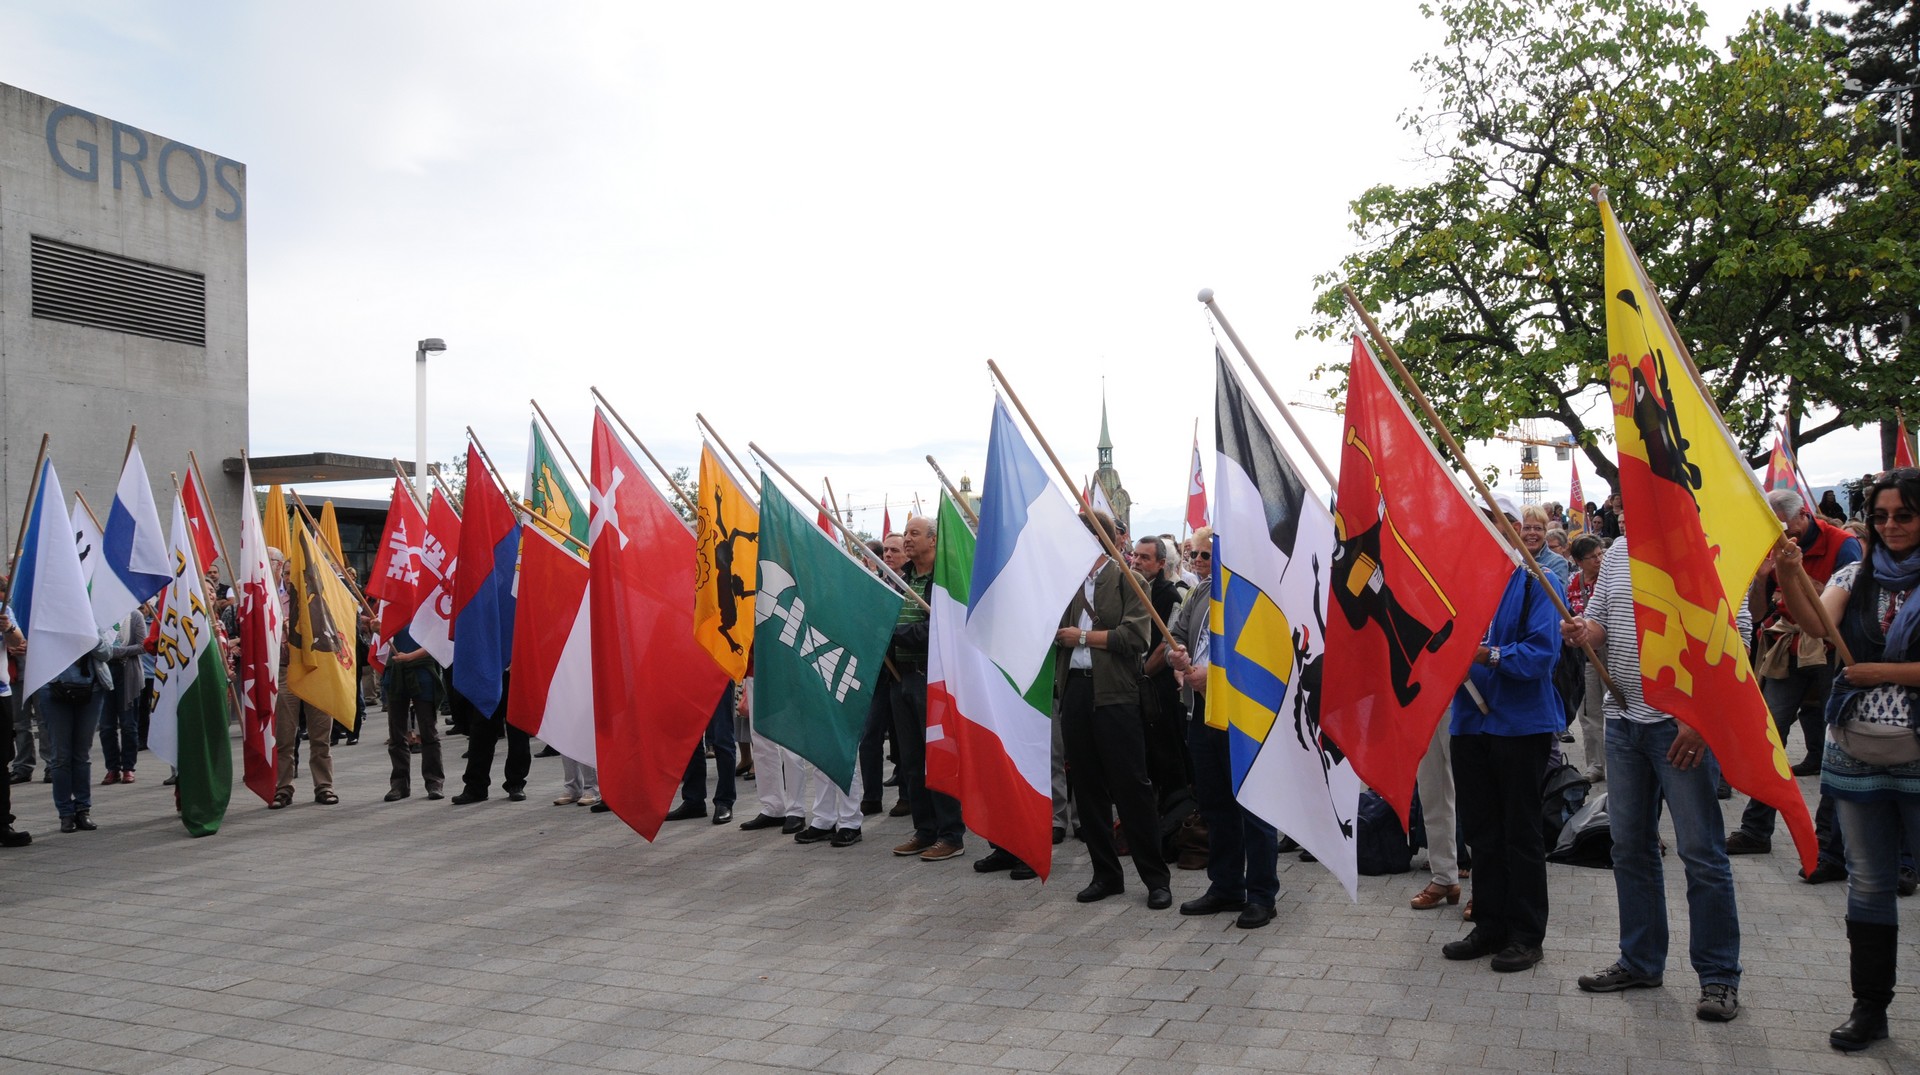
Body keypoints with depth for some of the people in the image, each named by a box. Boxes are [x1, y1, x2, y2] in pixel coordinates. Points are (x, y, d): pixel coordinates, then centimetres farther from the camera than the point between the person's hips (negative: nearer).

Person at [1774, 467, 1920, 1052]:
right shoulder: (1857, 576, 6)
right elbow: (1819, 625, -14)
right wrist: (1790, 579, -30)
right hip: (1856, 754, 4)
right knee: (1868, 883, 12)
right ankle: (1870, 1007, 22)